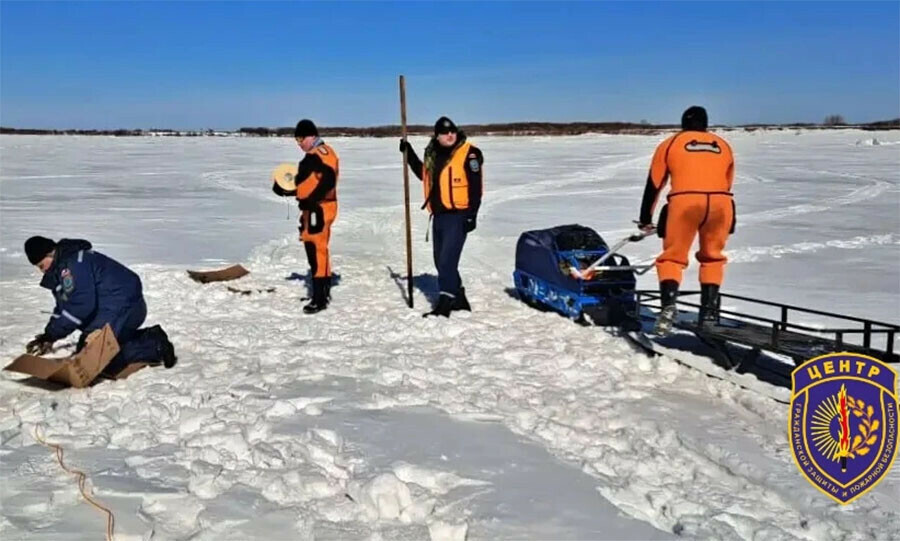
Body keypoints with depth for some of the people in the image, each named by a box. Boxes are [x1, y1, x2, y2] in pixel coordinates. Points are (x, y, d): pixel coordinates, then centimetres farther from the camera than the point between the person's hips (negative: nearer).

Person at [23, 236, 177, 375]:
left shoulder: (73, 264, -18)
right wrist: (48, 335, 8)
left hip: (123, 308, -11)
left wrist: (52, 334, -16)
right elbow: (64, 307, 20)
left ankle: (155, 346, -11)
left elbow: (81, 306, -23)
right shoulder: (61, 267, 16)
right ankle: (151, 338, 13)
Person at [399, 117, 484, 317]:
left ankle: (445, 303, -9)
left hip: (458, 216, -8)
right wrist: (409, 154, 21)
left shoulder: (468, 153, -9)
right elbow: (423, 174, 29)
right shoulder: (433, 154, 11)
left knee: (447, 260, -14)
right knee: (441, 261, 14)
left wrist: (472, 214, -17)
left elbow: (476, 186, -12)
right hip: (439, 215, 8)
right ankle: (458, 298, 28)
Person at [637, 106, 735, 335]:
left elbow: (653, 185, 19)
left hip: (684, 202, -2)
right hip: (720, 202, 3)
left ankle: (668, 305, -15)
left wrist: (645, 219, 26)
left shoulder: (671, 144, 20)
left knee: (672, 258, 7)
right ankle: (709, 313, 15)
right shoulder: (723, 145, 28)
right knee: (712, 258, 19)